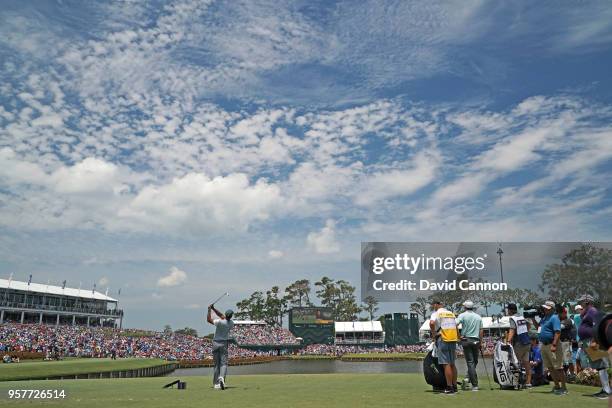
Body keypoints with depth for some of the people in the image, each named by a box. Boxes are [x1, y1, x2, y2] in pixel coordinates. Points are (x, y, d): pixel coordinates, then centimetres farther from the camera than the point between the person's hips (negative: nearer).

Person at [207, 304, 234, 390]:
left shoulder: (220, 322, -17)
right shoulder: (231, 323, -4)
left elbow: (209, 320, -4)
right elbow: (222, 316, 8)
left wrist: (209, 310, 6)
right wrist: (213, 308, 8)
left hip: (216, 343, -1)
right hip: (224, 344, 1)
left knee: (216, 364, 8)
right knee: (224, 363, -1)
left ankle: (216, 383, 10)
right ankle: (222, 377, -29)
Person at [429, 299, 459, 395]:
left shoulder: (436, 313, -4)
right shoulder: (451, 313, 18)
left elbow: (432, 323, -23)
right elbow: (456, 327, 21)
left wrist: (433, 333, -9)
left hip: (443, 340, -7)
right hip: (453, 340, 7)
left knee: (446, 364, -5)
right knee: (452, 364, 14)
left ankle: (449, 388, -5)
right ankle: (454, 386, 18)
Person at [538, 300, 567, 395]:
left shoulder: (554, 318, -13)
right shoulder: (544, 317, 15)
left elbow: (558, 332, -20)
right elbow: (538, 327, 25)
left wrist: (554, 345, -26)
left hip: (552, 345, -9)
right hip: (544, 345, 9)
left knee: (558, 368, -5)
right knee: (550, 368, 14)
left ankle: (564, 388, 0)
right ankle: (557, 386, 23)